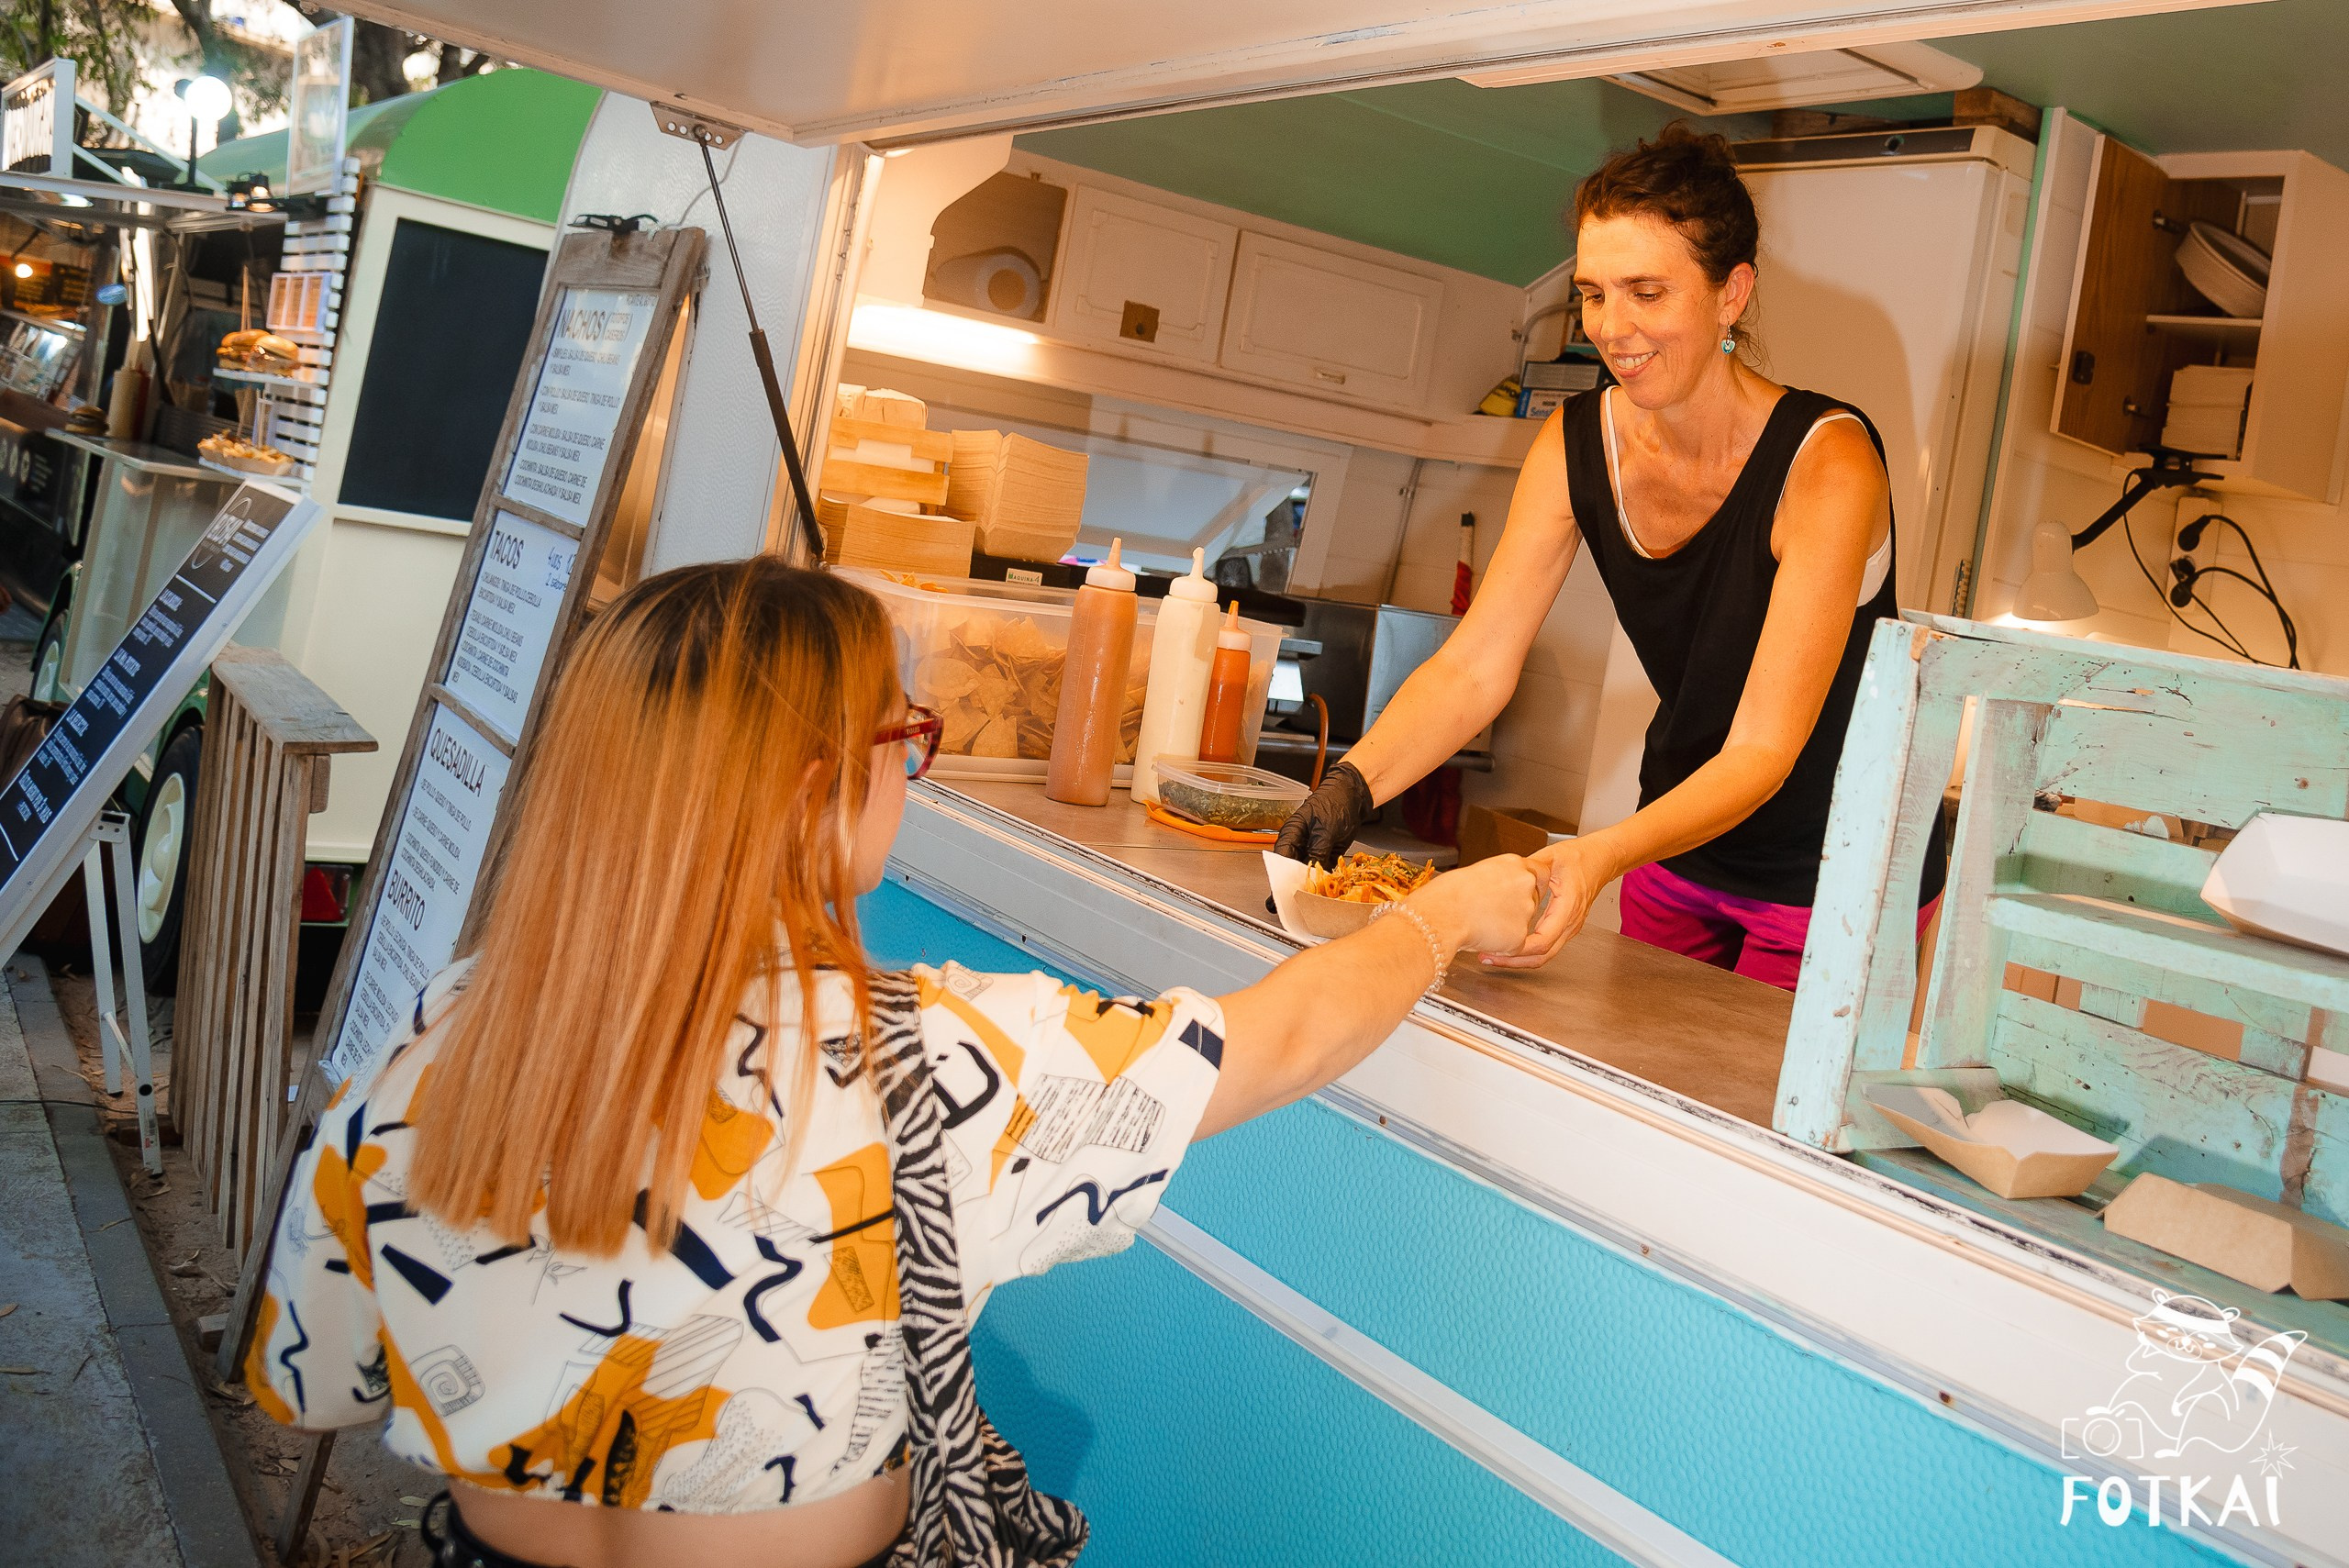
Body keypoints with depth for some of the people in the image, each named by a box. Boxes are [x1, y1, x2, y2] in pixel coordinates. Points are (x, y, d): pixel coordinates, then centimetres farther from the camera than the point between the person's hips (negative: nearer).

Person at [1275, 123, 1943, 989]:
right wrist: (1353, 782, -32)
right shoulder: (1575, 446, -9)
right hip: (1680, 842, 5)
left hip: (1837, 871, -5)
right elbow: (1473, 667, -14)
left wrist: (1604, 856, -46)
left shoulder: (1826, 463, -25)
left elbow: (1764, 750, -29)